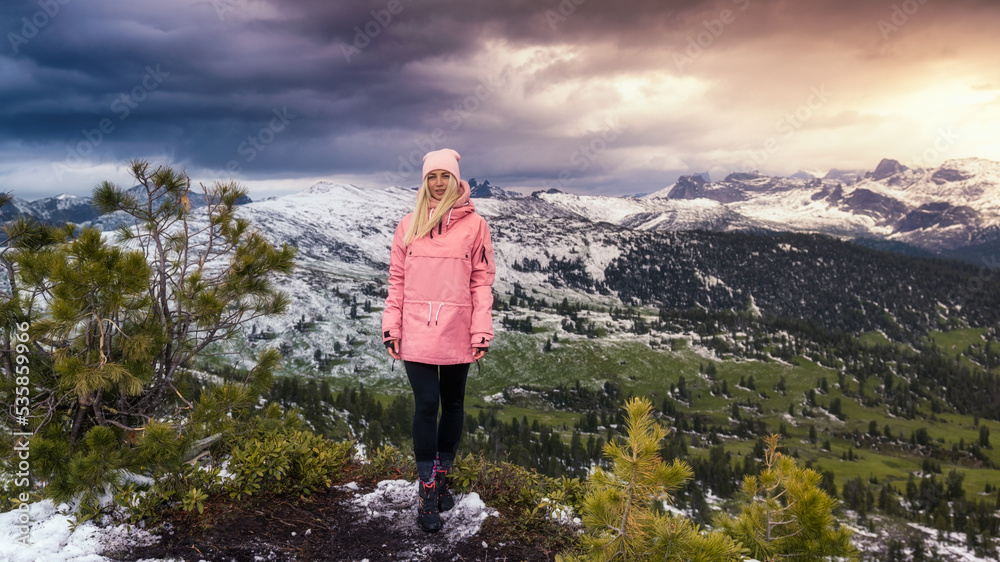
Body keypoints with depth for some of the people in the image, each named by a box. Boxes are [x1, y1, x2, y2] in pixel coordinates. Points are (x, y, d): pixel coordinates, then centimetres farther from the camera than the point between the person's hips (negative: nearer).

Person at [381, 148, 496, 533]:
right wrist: (391, 325, 2)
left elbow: (482, 281, 1)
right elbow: (397, 280, 8)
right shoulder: (409, 225, 7)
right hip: (417, 333, 0)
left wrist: (482, 332, -5)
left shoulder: (473, 224, 2)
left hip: (456, 335, 0)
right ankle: (427, 495, 4)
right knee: (426, 405, -4)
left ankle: (441, 478, 29)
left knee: (453, 404, 12)